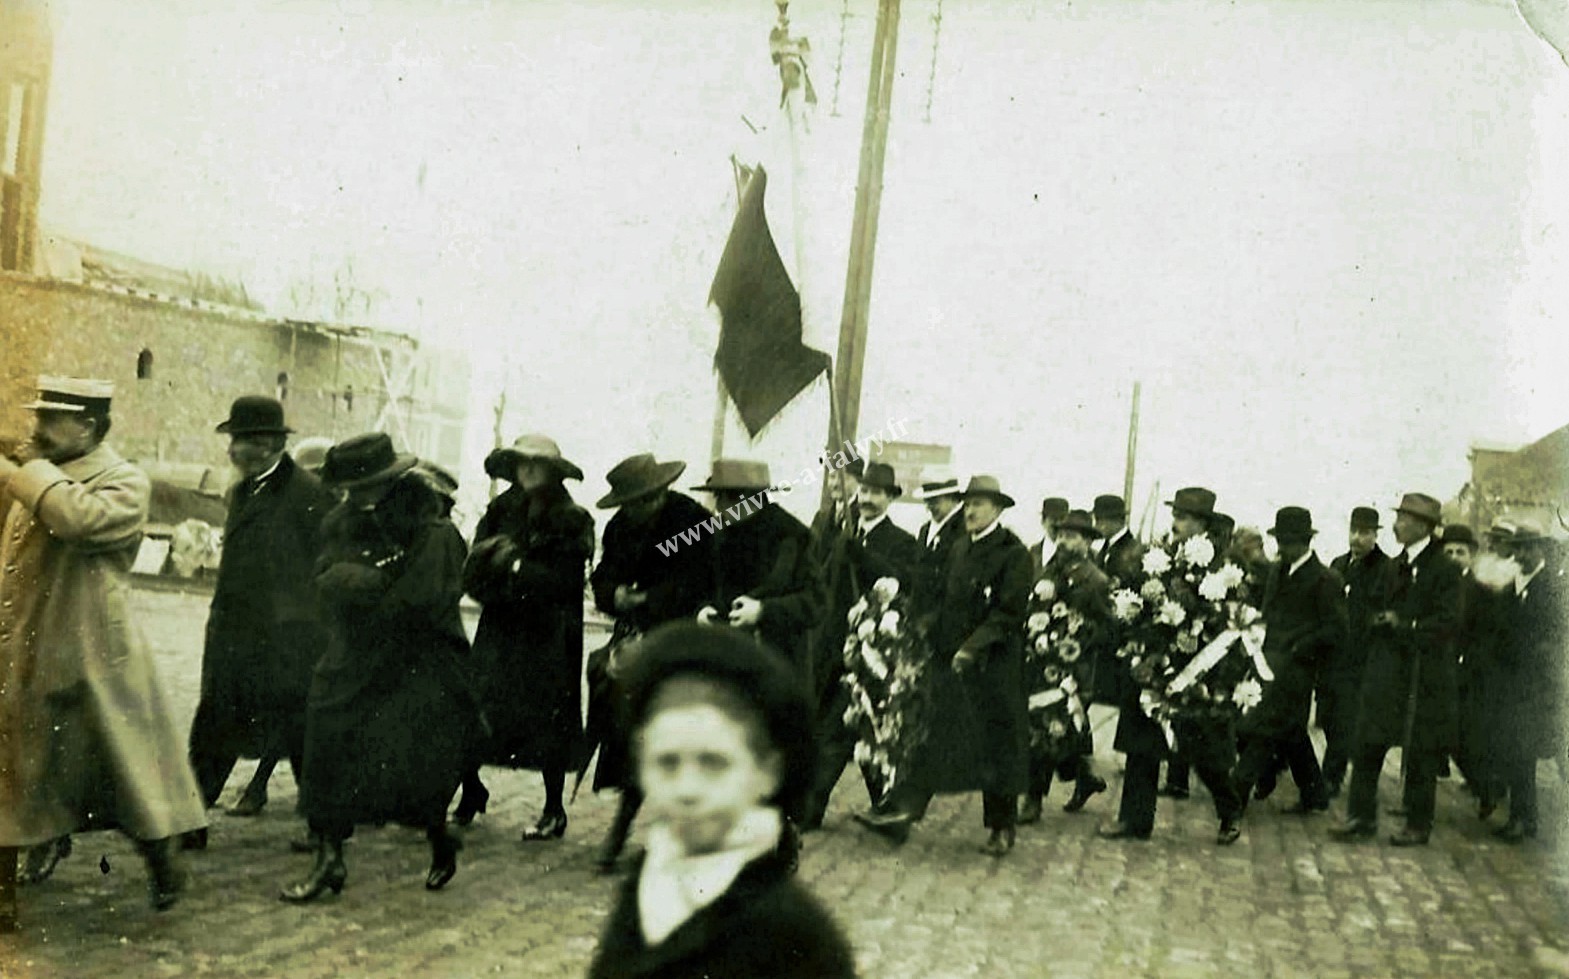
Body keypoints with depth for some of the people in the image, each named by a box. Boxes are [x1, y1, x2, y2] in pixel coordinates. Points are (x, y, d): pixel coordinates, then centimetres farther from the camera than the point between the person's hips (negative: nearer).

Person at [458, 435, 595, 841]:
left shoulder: (573, 521, -2)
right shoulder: (499, 512, 9)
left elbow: (566, 583, -12)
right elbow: (473, 577, 3)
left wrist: (517, 568, -15)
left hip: (550, 638, -3)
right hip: (499, 632, 3)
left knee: (548, 721, 0)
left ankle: (554, 811, 14)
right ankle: (470, 791, 16)